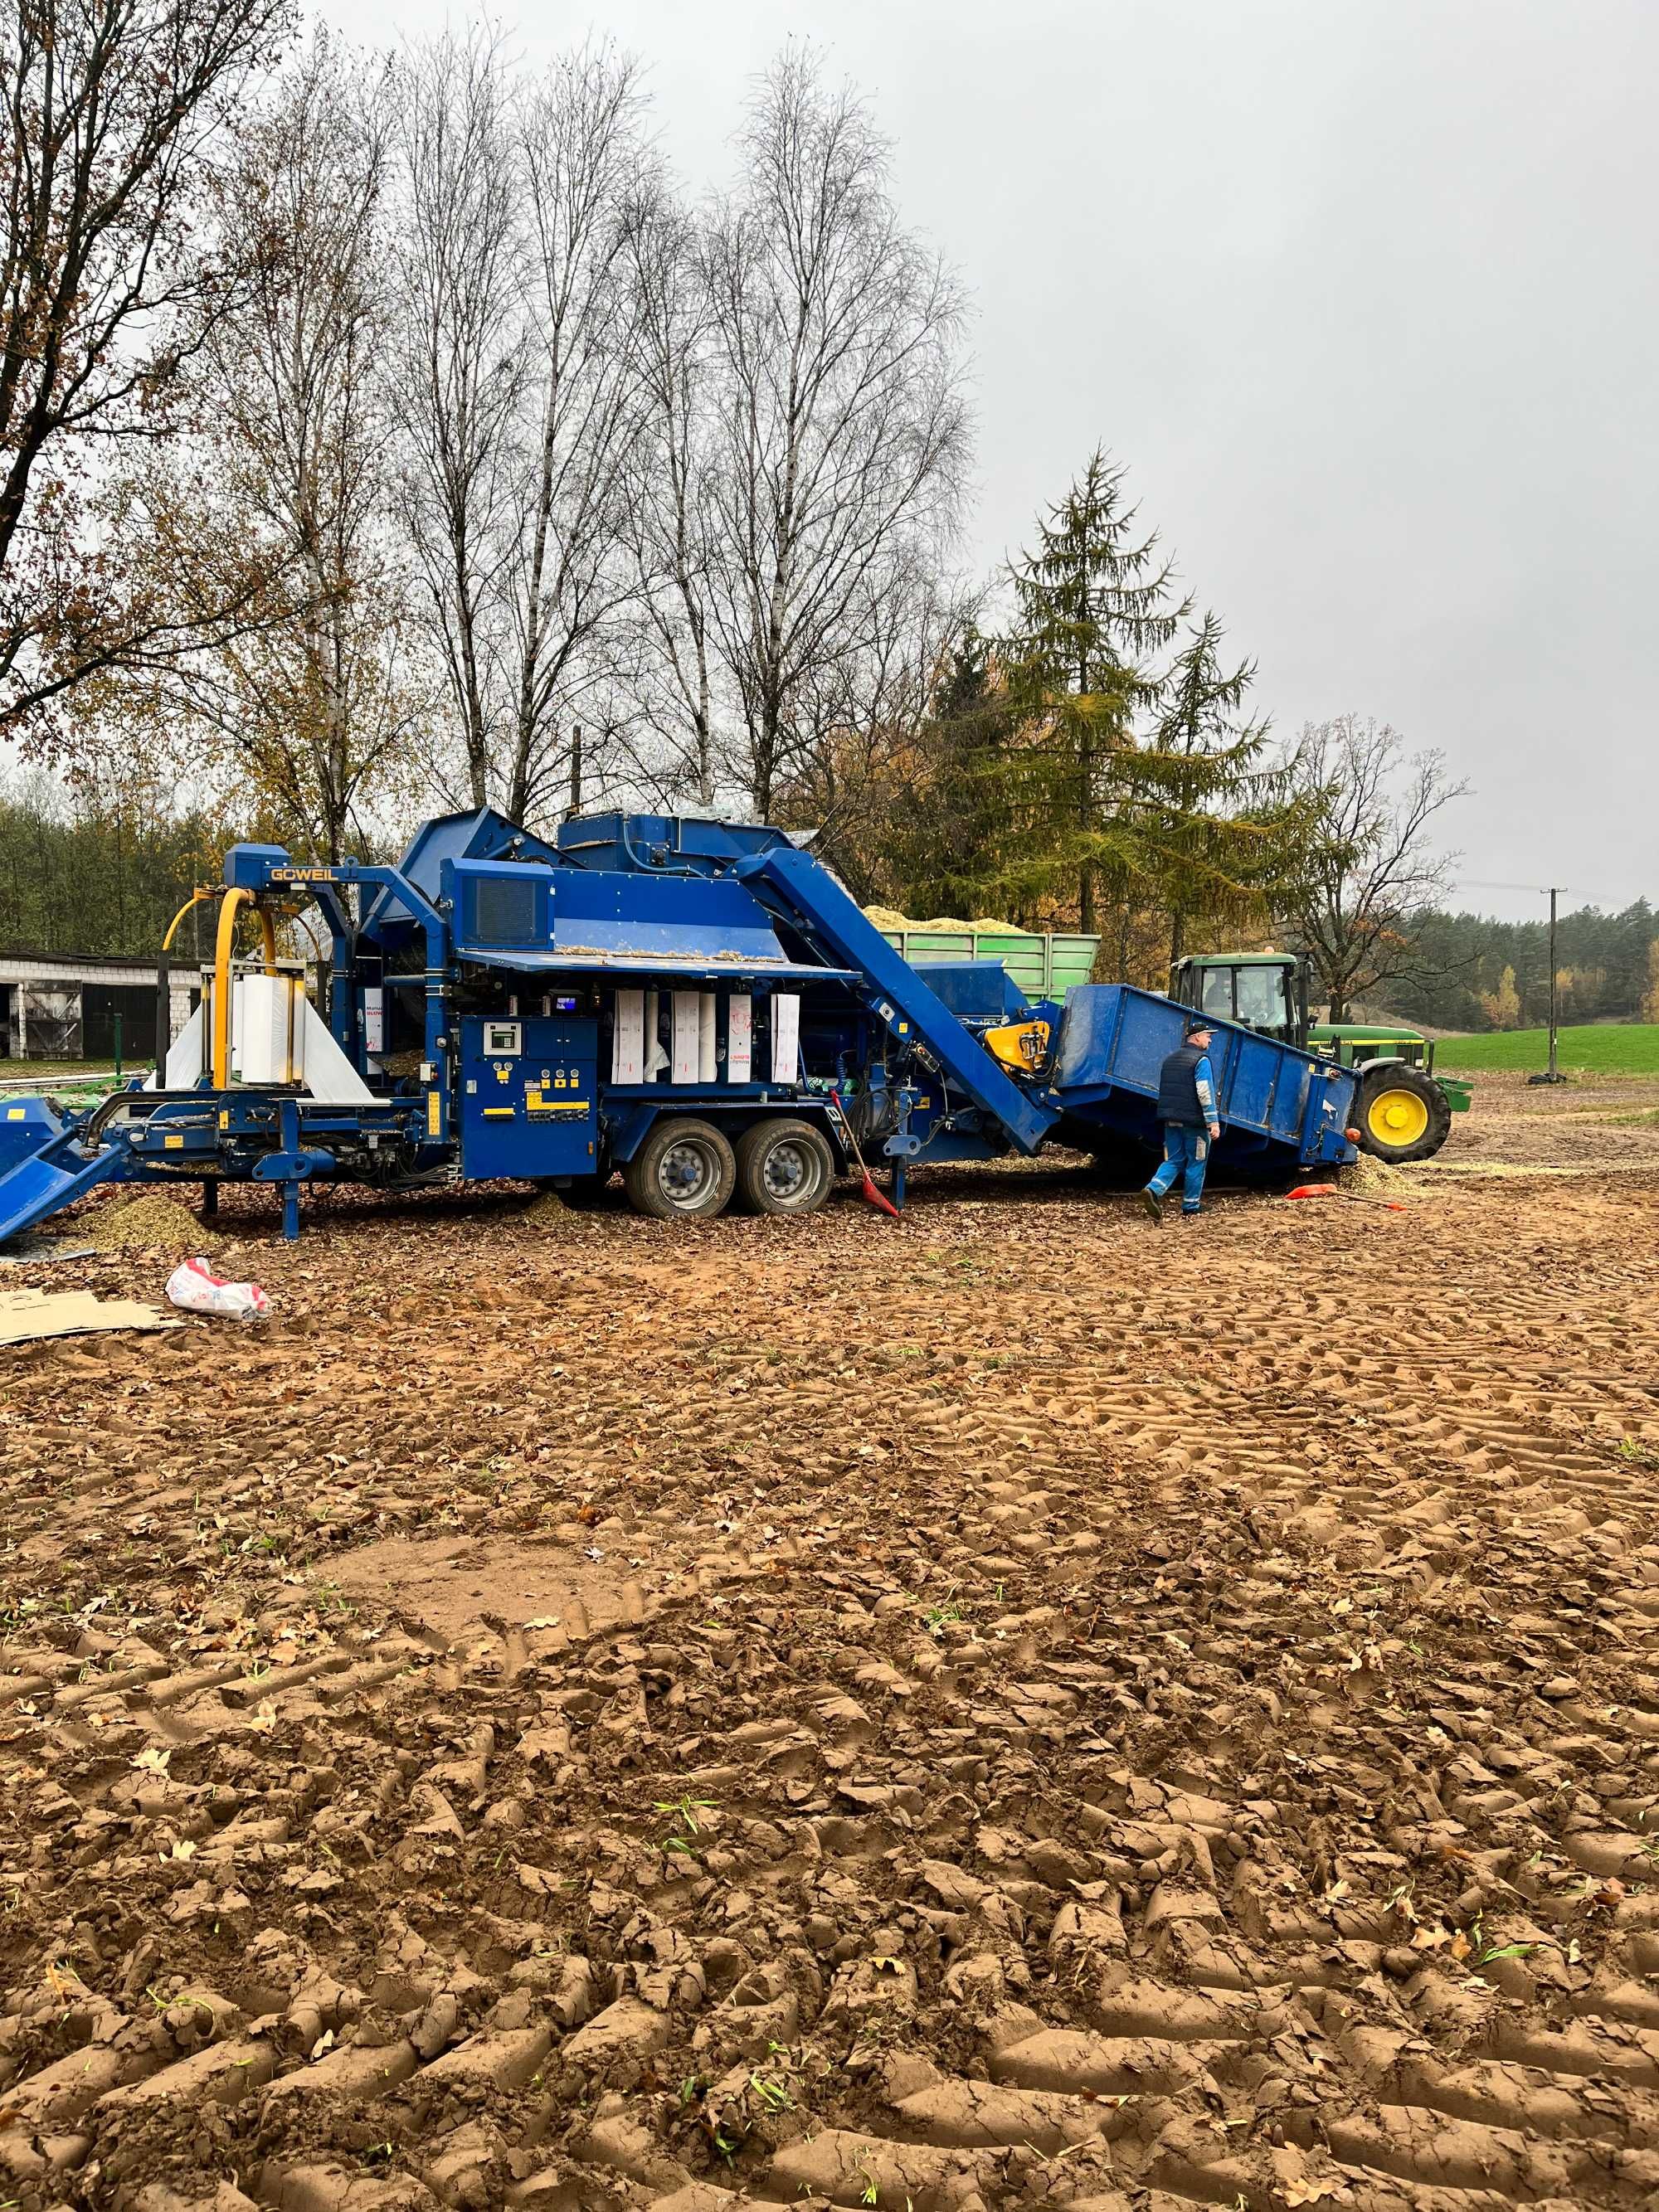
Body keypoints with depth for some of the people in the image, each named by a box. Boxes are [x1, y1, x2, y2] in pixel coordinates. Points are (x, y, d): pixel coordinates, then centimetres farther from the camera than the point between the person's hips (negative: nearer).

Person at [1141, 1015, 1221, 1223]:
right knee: (1196, 1165, 5)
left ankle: (1153, 1190, -16)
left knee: (1173, 1161, 9)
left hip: (1171, 1120, 7)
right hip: (1194, 1121, -7)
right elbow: (1205, 1094, -17)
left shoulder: (1171, 1059, 15)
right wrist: (1213, 1122, -16)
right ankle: (1189, 1210, 9)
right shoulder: (1201, 1060, -10)